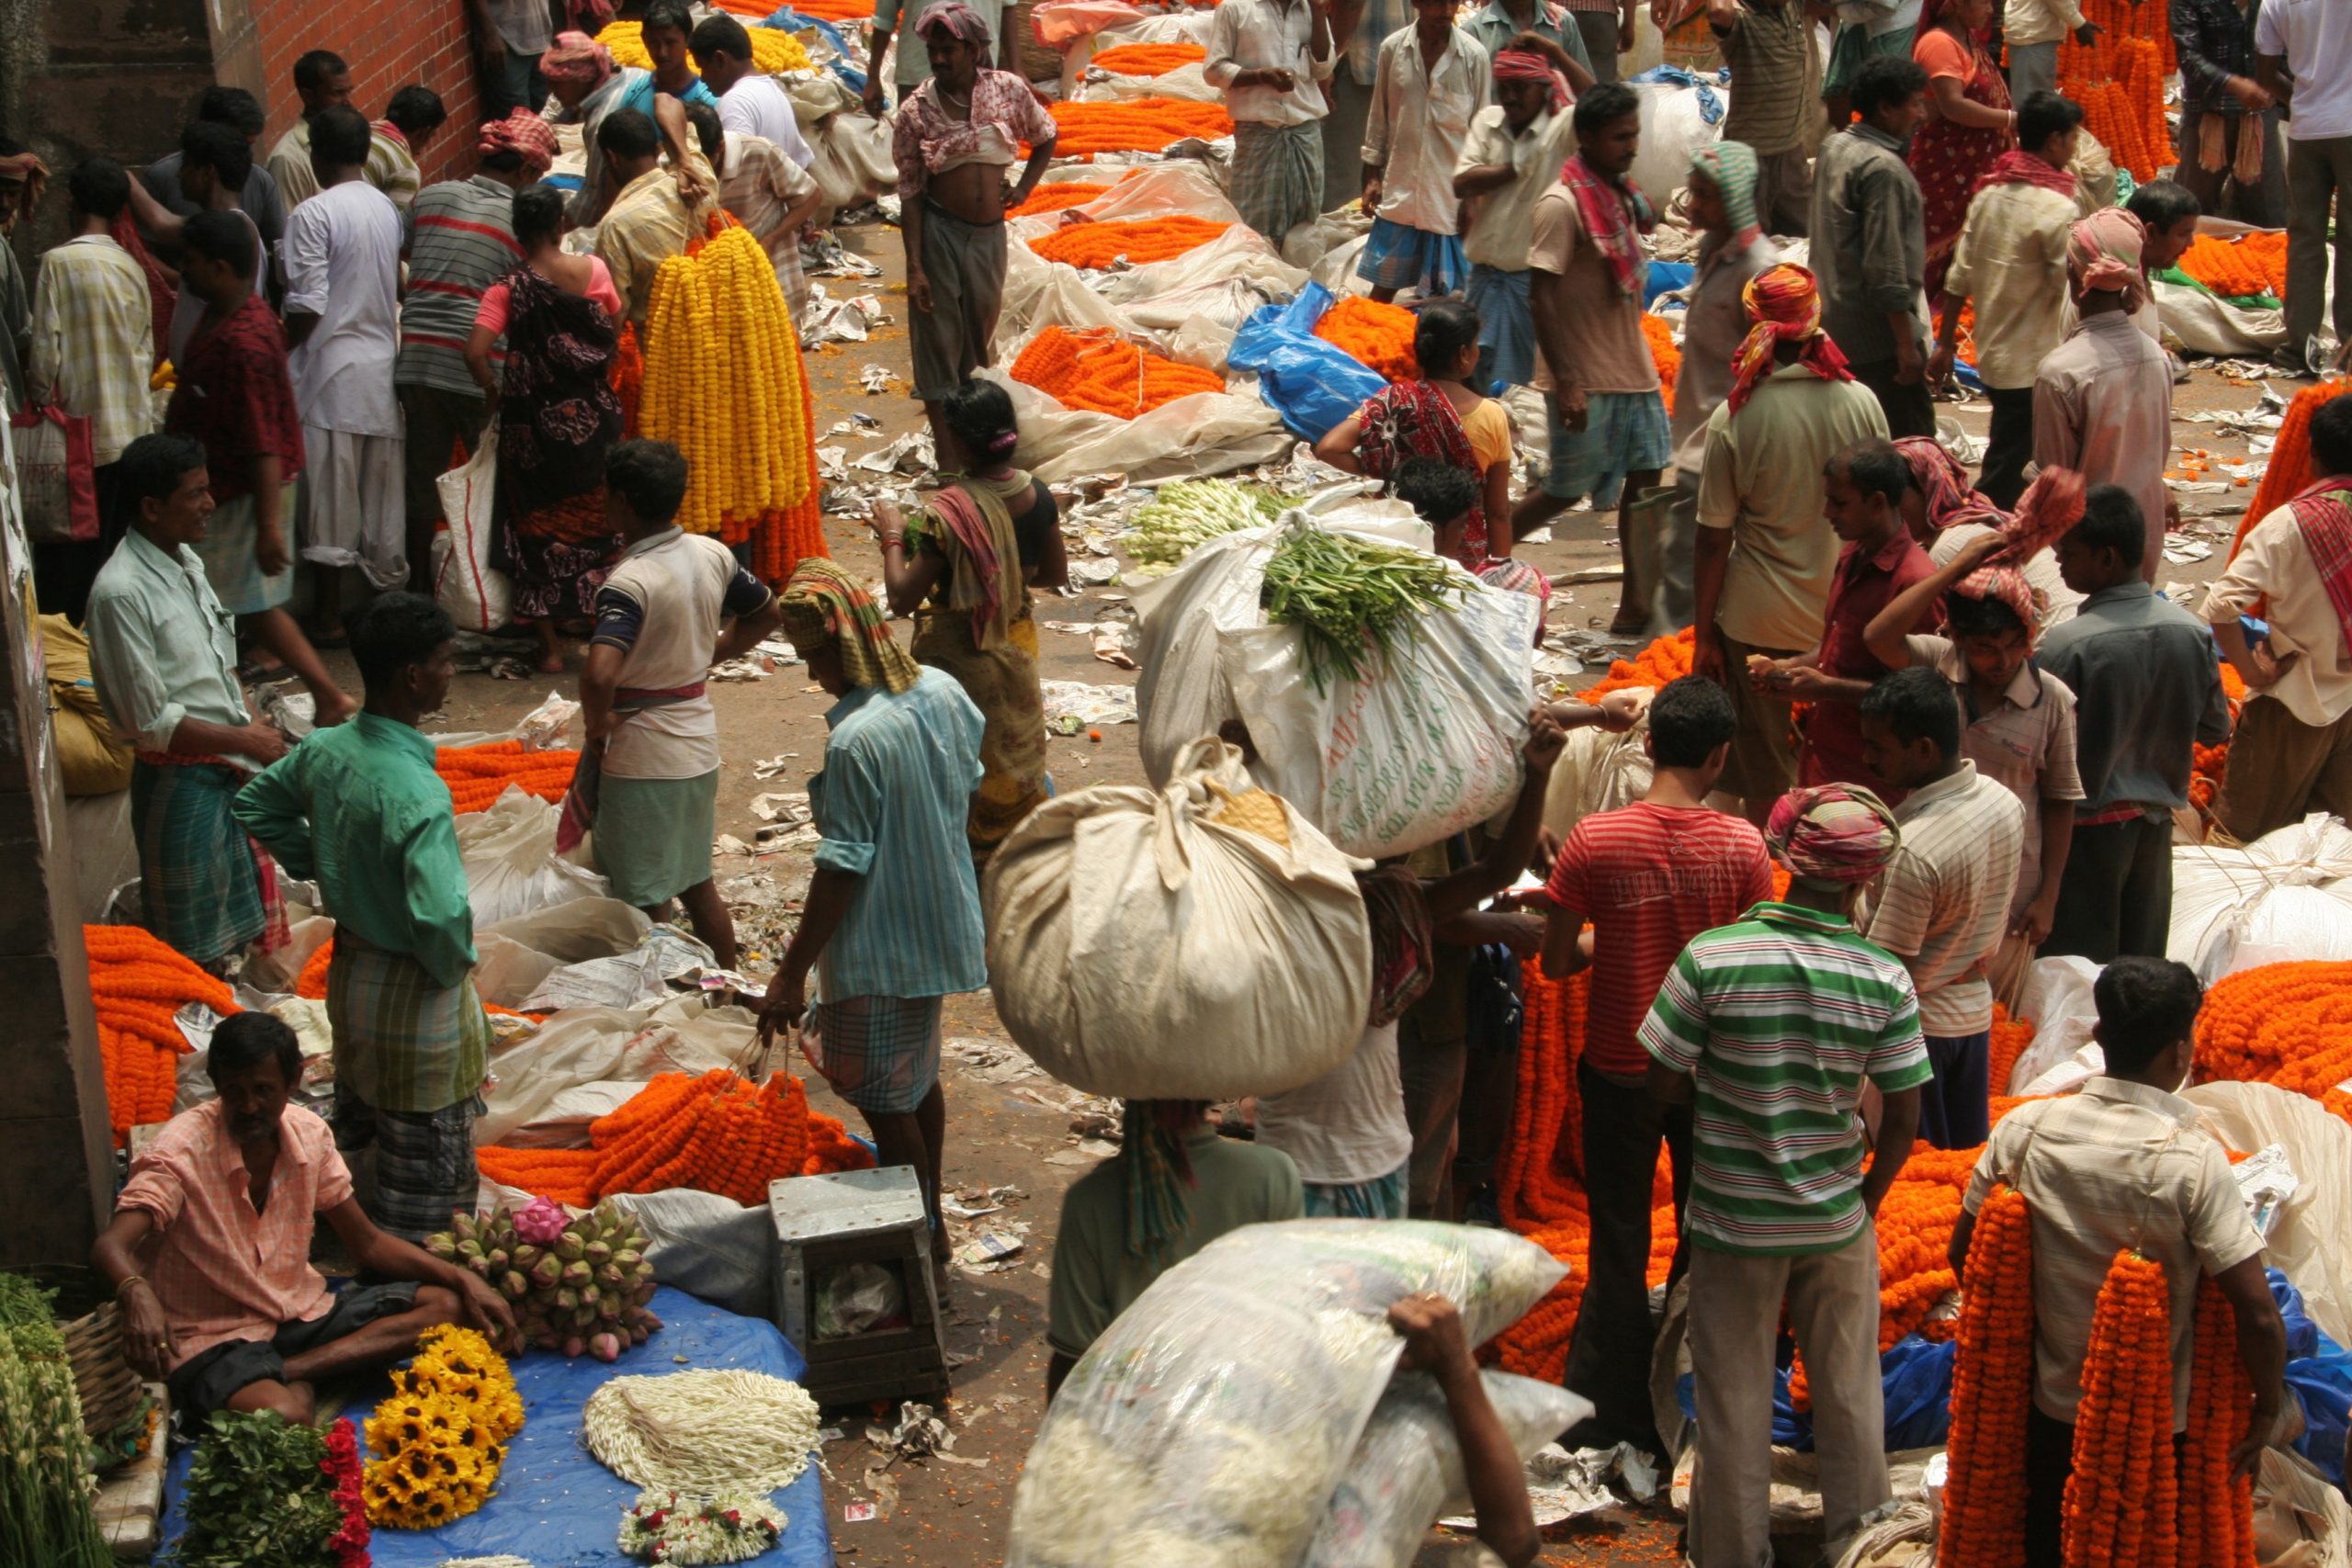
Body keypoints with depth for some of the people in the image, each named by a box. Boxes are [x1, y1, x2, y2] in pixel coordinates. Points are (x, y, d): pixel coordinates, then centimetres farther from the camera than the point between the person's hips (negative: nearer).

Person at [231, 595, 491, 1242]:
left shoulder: (326, 748, -7)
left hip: (347, 966, 8)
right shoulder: (417, 793, -33)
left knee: (358, 1120, 28)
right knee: (428, 1149, 10)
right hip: (413, 993, -8)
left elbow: (256, 805, 12)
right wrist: (453, 968, -19)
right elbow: (441, 916, -40)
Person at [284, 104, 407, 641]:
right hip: (384, 360, 6)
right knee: (382, 489, 12)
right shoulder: (387, 208, 6)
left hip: (332, 367, -6)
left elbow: (307, 306, -16)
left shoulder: (313, 214, -13)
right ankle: (389, 595, 18)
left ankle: (329, 613, 5)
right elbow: (397, 287, 10)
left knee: (330, 489, 0)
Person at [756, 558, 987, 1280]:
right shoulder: (944, 692, -3)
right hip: (943, 925, 9)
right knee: (920, 1080, 23)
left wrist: (791, 974, -16)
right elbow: (976, 788, 11)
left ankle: (923, 1243, 18)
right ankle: (930, 1225, 37)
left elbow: (842, 870, -24)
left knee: (886, 1103, 6)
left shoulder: (856, 741, -27)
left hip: (880, 950, -9)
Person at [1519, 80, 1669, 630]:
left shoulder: (1622, 194, 8)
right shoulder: (1561, 205, -18)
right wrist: (1566, 383, -24)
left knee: (1645, 477, 5)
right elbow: (1541, 296, -21)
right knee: (1568, 490, 1)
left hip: (1632, 368, 8)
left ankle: (1635, 604, 9)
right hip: (1585, 378, -8)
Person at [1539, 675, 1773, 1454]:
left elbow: (1556, 961, -9)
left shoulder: (1594, 840, -15)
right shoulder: (1743, 845, -13)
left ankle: (1614, 1422, 17)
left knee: (1620, 1244, 11)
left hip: (1620, 1068, -1)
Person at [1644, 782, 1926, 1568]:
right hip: (1836, 1222, 1)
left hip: (1733, 1222, -1)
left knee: (1734, 1402, 14)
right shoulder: (1885, 980, -14)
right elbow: (1903, 1119, -6)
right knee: (1849, 1394, 20)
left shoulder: (1710, 957, -19)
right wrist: (1869, 1198, 10)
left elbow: (1665, 1082, -11)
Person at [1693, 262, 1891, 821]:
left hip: (1760, 621, -3)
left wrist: (1704, 634, 0)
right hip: (1846, 611, 3)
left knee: (1765, 774, 12)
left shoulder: (1734, 419, -14)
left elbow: (1714, 539, -10)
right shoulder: (1861, 402, -7)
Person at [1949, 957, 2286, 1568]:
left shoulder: (2024, 1128, -12)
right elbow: (2259, 1314, -23)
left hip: (2050, 1407, 3)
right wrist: (2267, 1410, -7)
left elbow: (1964, 1252, -1)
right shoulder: (2192, 1160, -23)